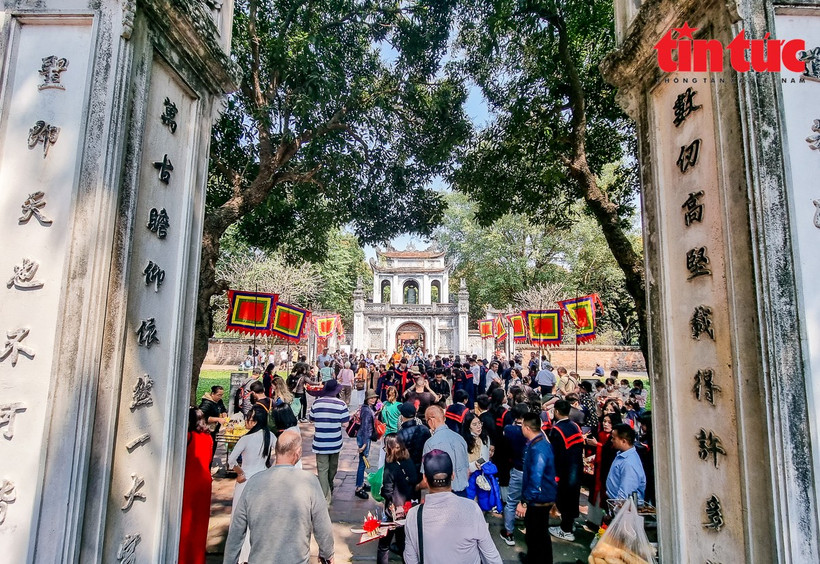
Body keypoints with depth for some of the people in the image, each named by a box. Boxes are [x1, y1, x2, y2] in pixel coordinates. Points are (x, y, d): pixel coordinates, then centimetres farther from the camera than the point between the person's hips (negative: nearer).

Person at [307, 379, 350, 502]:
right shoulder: (341, 404, -11)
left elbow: (311, 419, 7)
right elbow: (345, 423, -9)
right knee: (332, 467, 22)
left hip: (320, 442, -1)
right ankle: (330, 489, 43)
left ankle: (325, 498, -5)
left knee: (322, 469, 2)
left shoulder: (316, 403, -5)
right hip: (335, 442, 1)